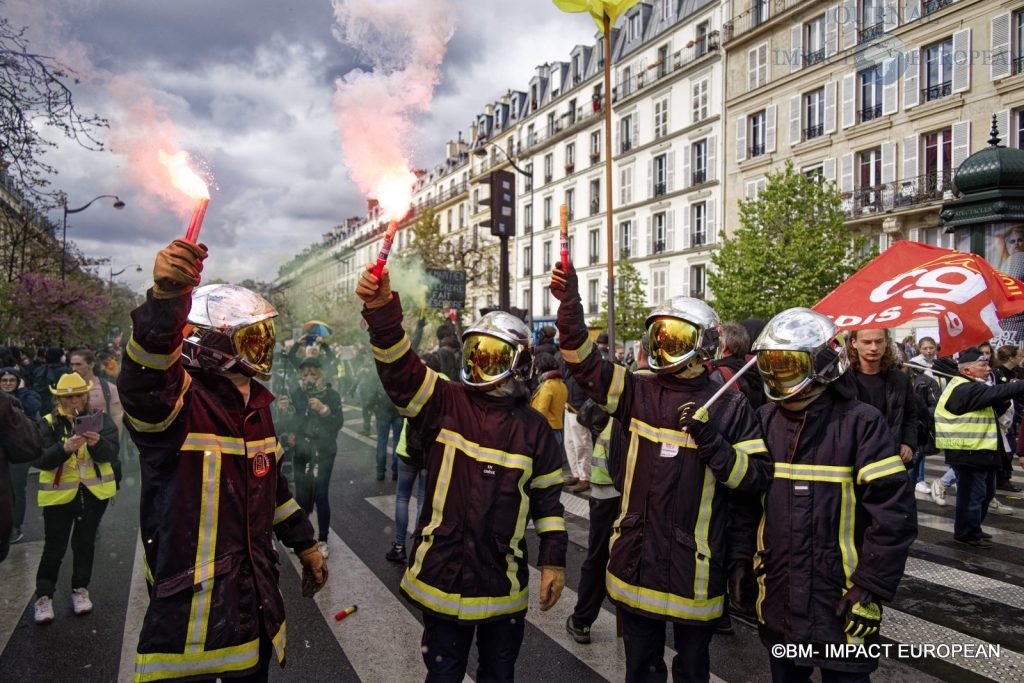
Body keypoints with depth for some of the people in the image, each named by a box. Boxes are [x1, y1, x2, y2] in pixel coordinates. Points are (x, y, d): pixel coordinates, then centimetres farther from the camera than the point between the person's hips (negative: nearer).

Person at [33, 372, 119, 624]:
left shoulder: (100, 418, -1)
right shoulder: (48, 423, -5)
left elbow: (112, 453, -10)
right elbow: (39, 459, -14)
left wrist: (97, 443, -30)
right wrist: (64, 448, -31)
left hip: (94, 491, 2)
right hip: (59, 494, -1)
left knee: (85, 542, 12)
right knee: (54, 546, 4)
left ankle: (80, 590, 26)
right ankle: (44, 596, 19)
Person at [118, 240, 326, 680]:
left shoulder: (255, 405, 8)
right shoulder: (177, 401, -17)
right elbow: (142, 380, -42)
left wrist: (305, 544, 22)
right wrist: (165, 300, -58)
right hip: (191, 607, -8)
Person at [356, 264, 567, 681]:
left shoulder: (533, 427, -2)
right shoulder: (446, 402, -6)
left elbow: (547, 497, 4)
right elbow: (400, 369, -22)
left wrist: (553, 560, 2)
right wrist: (382, 309, -37)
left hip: (503, 580, 1)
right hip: (442, 574, -1)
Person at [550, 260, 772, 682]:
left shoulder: (729, 406, -7)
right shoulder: (640, 391, 1)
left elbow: (757, 475, -8)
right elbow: (585, 362, -6)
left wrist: (711, 442, -23)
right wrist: (569, 304, -18)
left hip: (694, 564, -3)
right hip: (636, 557, 3)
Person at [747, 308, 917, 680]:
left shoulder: (860, 423, -13)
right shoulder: (763, 421, 0)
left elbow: (893, 514, -15)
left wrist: (870, 591, -15)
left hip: (840, 603, -4)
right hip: (777, 599, 5)